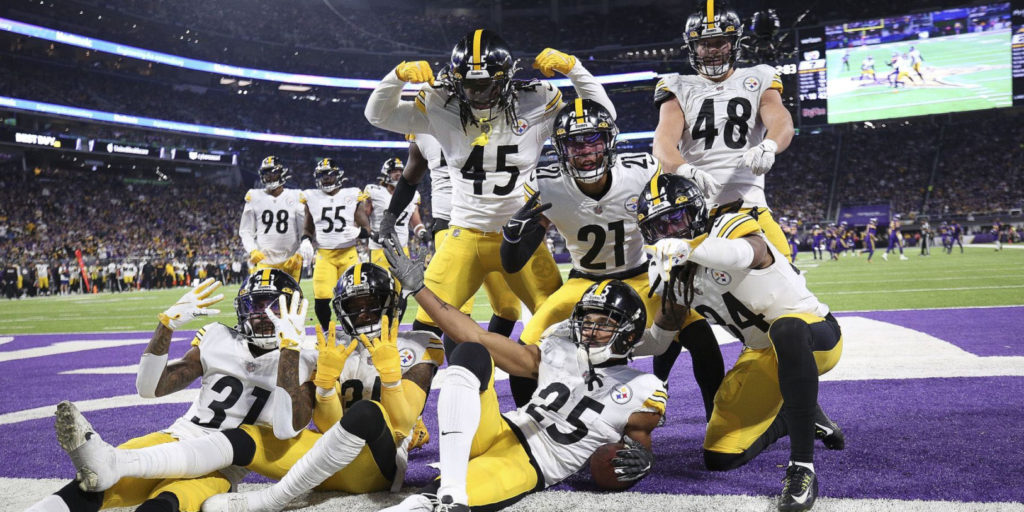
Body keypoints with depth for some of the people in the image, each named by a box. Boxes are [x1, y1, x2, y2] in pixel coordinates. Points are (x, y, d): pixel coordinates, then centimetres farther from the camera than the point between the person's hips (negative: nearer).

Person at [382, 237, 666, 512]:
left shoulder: (641, 392, 2)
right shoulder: (558, 352, 11)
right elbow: (478, 338, 9)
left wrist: (641, 460, -13)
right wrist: (417, 286, 8)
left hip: (529, 467, -5)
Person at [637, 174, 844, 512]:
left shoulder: (729, 229, -19)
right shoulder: (670, 274, 2)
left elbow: (747, 253, -46)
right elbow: (657, 340, 12)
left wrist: (688, 248, -64)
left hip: (814, 333, -7)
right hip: (763, 355, 7)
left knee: (786, 330, -45)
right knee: (720, 459, 0)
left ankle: (802, 467, -34)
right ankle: (801, 416, 25)